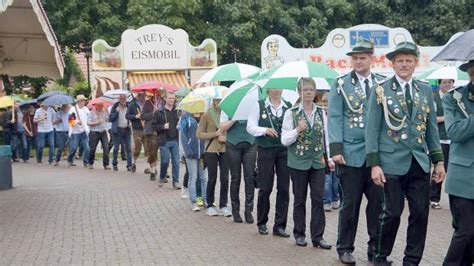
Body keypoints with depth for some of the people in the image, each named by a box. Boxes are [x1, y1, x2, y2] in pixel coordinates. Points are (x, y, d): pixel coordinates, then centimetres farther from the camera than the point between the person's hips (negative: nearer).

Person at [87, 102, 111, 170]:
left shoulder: (104, 112, 9)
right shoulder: (92, 113, -2)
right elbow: (88, 123, -6)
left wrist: (106, 111, -2)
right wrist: (96, 122, -16)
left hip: (103, 132, 3)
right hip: (94, 133, -3)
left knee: (106, 148, -9)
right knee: (92, 149, 5)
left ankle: (106, 164, -5)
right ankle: (90, 163, 25)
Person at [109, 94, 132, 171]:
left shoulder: (128, 106, 7)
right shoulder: (115, 107, -1)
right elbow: (110, 119, -4)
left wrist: (130, 123, -1)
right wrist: (116, 112, -17)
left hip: (126, 129, 2)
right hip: (118, 130, -2)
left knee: (128, 148, -2)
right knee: (116, 148, 4)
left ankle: (129, 165, 0)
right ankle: (114, 164, 18)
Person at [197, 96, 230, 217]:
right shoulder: (206, 115, 1)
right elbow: (199, 134, -1)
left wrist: (226, 138, -8)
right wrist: (215, 134, -11)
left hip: (225, 150, 2)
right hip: (211, 150, -1)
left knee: (225, 178, 0)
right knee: (212, 179, 3)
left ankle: (223, 205, 10)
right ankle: (210, 206, 13)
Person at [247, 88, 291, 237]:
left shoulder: (289, 107, 6)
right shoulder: (259, 106, 3)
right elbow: (250, 127, 0)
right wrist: (265, 130, -15)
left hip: (284, 151, 2)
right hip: (265, 150, -2)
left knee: (284, 188, 2)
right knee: (265, 188, 3)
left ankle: (280, 226, 11)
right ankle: (262, 223, 19)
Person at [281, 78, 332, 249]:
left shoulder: (321, 112, 6)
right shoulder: (291, 113, -3)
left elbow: (326, 136, 12)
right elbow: (284, 140, -4)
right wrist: (297, 130, -20)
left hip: (318, 162, 2)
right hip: (299, 162, -2)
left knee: (318, 199, 0)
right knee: (300, 199, 7)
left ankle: (318, 236, 6)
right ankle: (299, 234, 19)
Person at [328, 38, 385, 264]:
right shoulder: (340, 85, 2)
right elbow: (335, 118, -3)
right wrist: (336, 150, -11)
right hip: (351, 154, -2)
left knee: (378, 202, 4)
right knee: (350, 203, 4)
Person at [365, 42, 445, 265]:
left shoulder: (425, 90, 10)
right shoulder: (381, 90, -1)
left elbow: (431, 128, 13)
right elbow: (372, 129, -3)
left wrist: (438, 160, 7)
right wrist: (374, 164, -9)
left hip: (420, 163, 4)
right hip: (392, 162, -4)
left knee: (420, 213, 3)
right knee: (392, 212, 1)